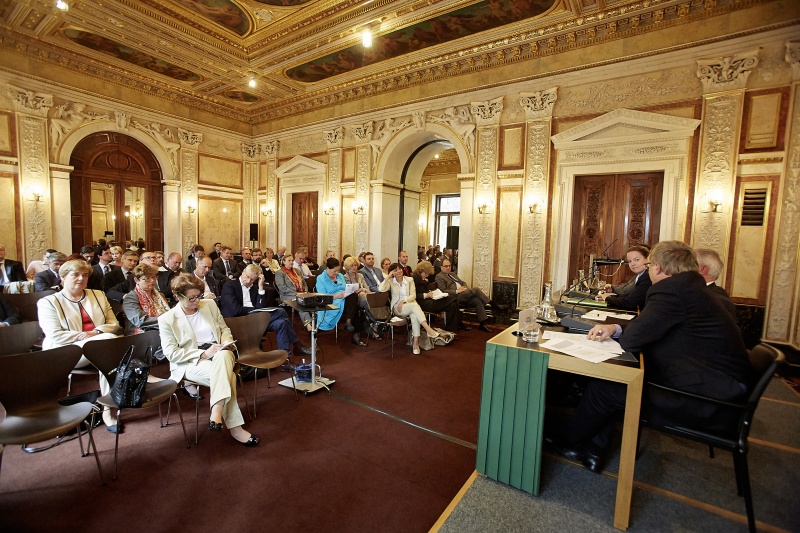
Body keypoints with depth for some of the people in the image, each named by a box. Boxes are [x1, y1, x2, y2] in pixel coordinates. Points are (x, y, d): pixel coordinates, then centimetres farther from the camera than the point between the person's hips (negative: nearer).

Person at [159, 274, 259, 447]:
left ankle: (217, 412, -40)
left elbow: (225, 329, 17)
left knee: (223, 356, -37)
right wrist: (203, 354, -19)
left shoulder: (210, 304, 8)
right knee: (224, 375, -34)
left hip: (219, 354, 3)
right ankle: (235, 427, -30)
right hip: (191, 363, -3)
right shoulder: (166, 319, -2)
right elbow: (171, 353, -8)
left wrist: (226, 343, -7)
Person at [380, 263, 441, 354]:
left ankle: (415, 343, -32)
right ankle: (429, 330, -44)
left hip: (411, 304, 2)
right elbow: (382, 289, -14)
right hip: (398, 308, -2)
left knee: (415, 315, -35)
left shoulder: (410, 280, 11)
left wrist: (404, 301, -14)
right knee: (414, 305, -35)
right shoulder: (391, 281, 6)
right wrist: (388, 276, -10)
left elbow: (413, 295, 2)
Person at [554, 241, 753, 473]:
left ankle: (568, 444, 16)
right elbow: (646, 327, 16)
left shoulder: (672, 288, -20)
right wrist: (615, 327, 2)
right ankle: (593, 448, 14)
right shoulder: (688, 286, 11)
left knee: (603, 388, -8)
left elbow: (631, 340, -21)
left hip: (707, 397, -10)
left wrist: (618, 331, 1)